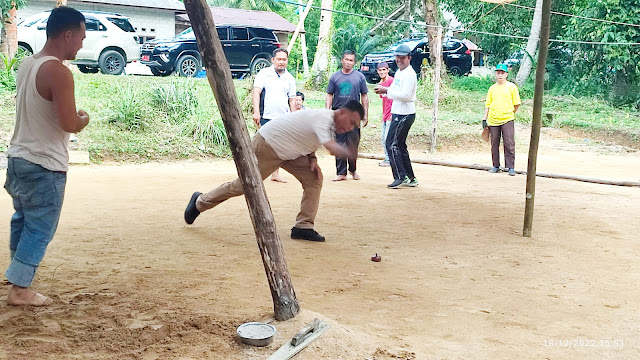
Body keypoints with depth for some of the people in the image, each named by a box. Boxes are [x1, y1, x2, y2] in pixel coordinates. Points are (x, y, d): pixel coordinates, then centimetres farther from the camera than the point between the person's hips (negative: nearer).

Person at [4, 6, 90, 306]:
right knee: (40, 228, 3)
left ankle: (18, 272, 38)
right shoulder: (59, 72, -21)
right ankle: (19, 290, 9)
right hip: (44, 165, -9)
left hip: (18, 157, 9)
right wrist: (84, 118, -3)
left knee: (22, 219, 23)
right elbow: (70, 124, -25)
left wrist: (73, 117, 12)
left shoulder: (26, 64, 7)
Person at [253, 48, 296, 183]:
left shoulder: (290, 78, 14)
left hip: (283, 118, 4)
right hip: (266, 117, -4)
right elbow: (256, 92, -4)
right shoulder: (264, 73, 3)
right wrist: (256, 112, -14)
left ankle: (275, 173, 15)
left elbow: (292, 100, 17)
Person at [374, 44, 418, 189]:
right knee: (400, 145, 13)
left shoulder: (409, 74, -15)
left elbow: (406, 95, -23)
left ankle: (401, 177, -8)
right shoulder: (399, 72, 17)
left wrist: (386, 90, -20)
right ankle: (410, 178, 18)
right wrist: (384, 90, 3)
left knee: (392, 144, -11)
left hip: (405, 114, -11)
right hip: (398, 113, 11)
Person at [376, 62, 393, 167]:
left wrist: (392, 113, -19)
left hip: (391, 115, -9)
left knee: (387, 138, -7)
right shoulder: (381, 83, 14)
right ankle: (387, 158, 21)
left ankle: (389, 160, 0)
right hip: (385, 115, 9)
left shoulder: (391, 81, -12)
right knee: (383, 137, 12)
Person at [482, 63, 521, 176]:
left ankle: (511, 167, -2)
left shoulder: (511, 86, 2)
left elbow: (517, 104, 4)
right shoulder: (492, 88, 11)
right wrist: (484, 119, 8)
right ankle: (496, 166, 17)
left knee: (509, 144, -7)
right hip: (493, 120, 3)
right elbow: (488, 104, 13)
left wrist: (510, 113, 9)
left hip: (507, 120, -3)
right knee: (494, 145, 7)